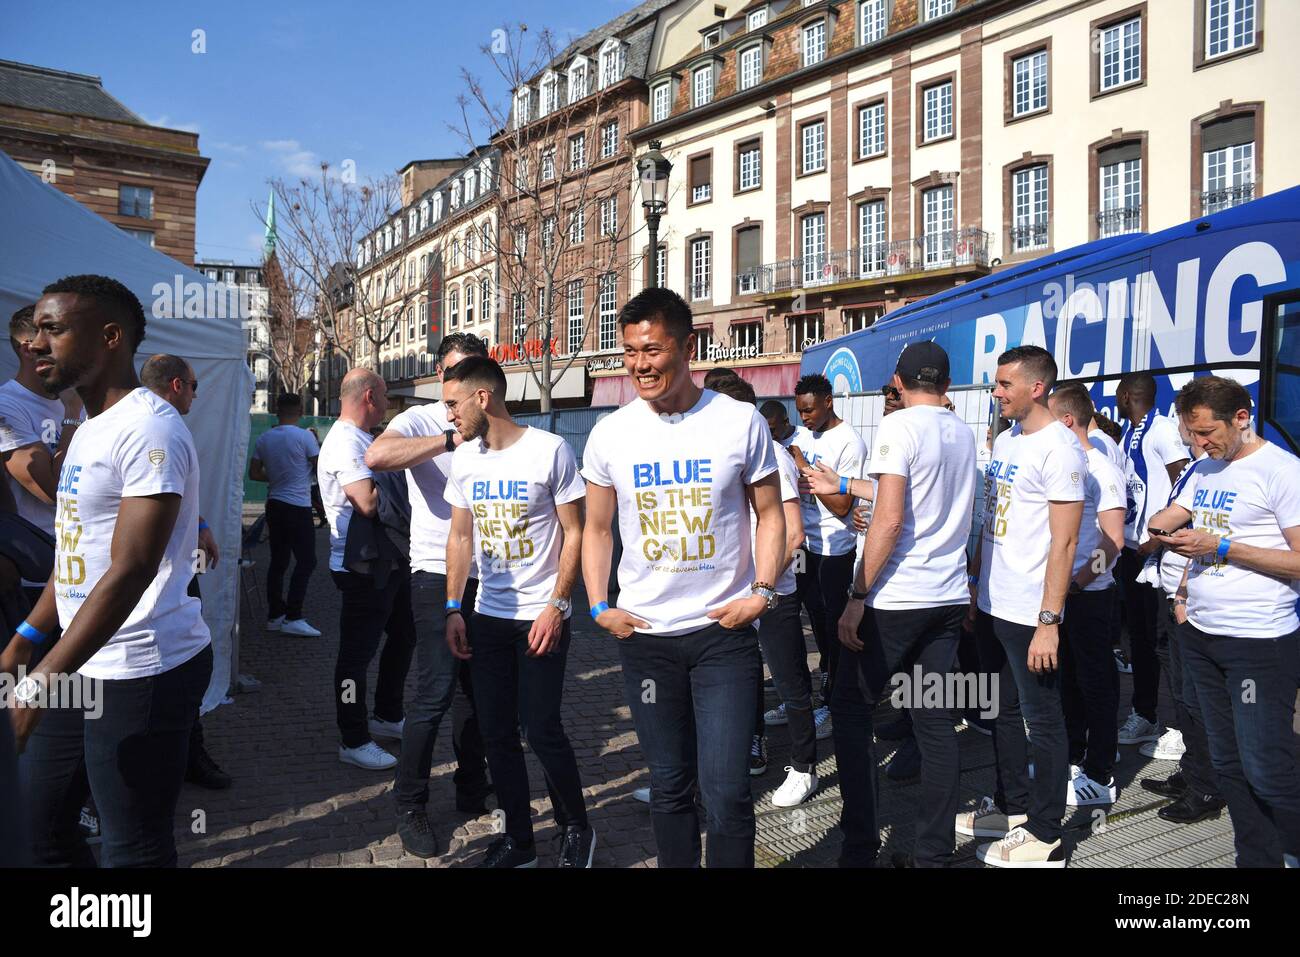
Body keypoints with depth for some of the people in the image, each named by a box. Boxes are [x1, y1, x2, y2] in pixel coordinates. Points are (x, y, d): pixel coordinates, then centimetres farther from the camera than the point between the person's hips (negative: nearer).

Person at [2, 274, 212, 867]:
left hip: (142, 673, -10)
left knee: (134, 850, 1)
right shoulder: (90, 429, 14)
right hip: (85, 665, 10)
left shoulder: (148, 429, -18)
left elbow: (130, 572, -24)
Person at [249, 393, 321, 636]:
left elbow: (254, 473, 10)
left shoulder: (264, 438, 5)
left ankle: (274, 615, 16)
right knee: (306, 561, -3)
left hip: (274, 505, 6)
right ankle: (293, 617, -8)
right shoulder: (305, 437, -12)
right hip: (298, 506, -6)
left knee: (278, 561, 12)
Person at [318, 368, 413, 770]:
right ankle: (353, 741, 13)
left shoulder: (362, 440, 15)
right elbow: (368, 503, -28)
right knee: (357, 654, 1)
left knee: (403, 637, 21)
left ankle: (387, 717, 36)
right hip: (362, 568, -11)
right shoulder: (345, 442, -18)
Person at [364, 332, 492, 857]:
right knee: (435, 692, -7)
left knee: (474, 688, 14)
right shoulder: (421, 420, -6)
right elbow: (376, 456, -28)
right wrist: (452, 439, -26)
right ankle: (410, 805, 10)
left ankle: (472, 790, 29)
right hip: (438, 574, -5)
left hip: (485, 576, 5)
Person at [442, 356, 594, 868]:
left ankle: (576, 828, 21)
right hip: (488, 616, 5)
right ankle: (518, 839, 24)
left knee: (541, 729, -3)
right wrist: (453, 609, 7)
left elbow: (574, 534, -8)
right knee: (497, 733, 8)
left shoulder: (550, 451, -11)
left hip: (541, 616, -5)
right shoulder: (464, 459, 5)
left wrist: (556, 606, -15)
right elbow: (460, 537, 13)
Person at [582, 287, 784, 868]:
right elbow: (596, 527, 11)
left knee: (726, 791, -4)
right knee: (670, 785, 14)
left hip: (724, 631, -2)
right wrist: (598, 606, 1)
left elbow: (769, 513, 4)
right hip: (645, 635, 2)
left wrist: (761, 590, -8)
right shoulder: (609, 434, 0)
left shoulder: (740, 422, -5)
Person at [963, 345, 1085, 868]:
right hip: (991, 604, 9)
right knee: (1003, 710, 19)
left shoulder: (1059, 449, -15)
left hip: (1029, 613, -9)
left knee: (1042, 719, 4)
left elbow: (1064, 541, -18)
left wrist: (1049, 621, -20)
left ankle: (1044, 836, 16)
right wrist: (976, 581, 15)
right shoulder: (1004, 441, 11)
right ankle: (1010, 807, 35)